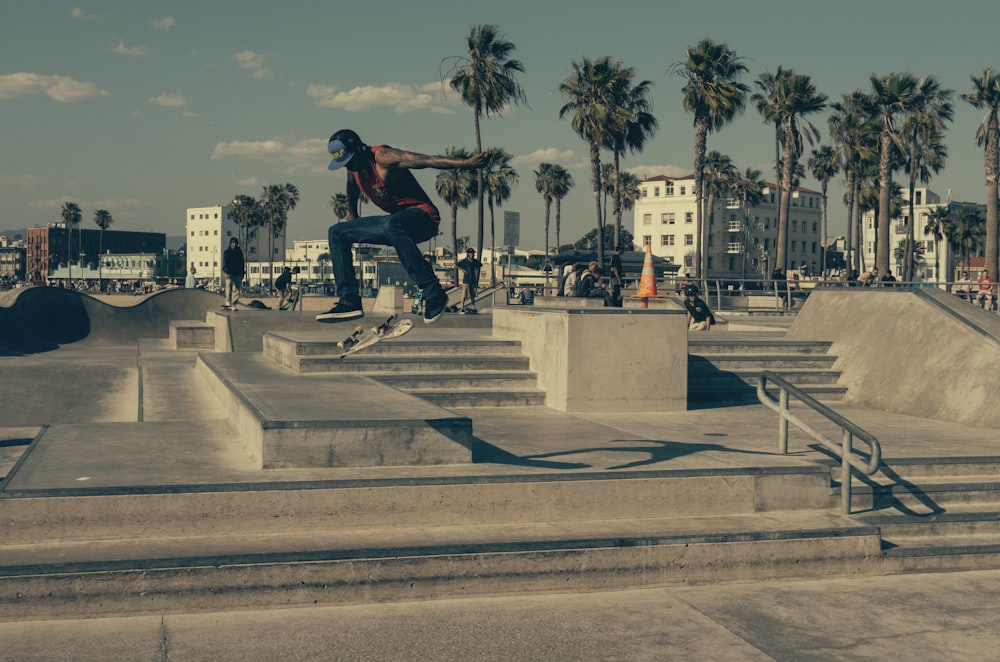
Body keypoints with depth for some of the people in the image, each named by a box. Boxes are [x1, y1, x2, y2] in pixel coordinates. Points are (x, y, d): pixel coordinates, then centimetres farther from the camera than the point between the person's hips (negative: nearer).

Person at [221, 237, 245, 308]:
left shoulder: (239, 252, 15)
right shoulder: (226, 252, 4)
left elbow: (242, 263, 18)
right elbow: (225, 263, -3)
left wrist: (242, 273, 13)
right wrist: (227, 272, -14)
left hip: (237, 274, 3)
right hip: (230, 273, -3)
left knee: (236, 289, -1)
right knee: (229, 289, -7)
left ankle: (234, 304, 1)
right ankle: (228, 303, -7)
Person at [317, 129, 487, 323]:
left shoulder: (383, 157, -20)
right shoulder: (354, 165, 5)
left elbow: (425, 160, -31)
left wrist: (466, 163, -40)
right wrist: (352, 214, 42)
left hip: (422, 216, -9)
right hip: (395, 222, 9)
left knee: (391, 225, -42)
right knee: (337, 233, 6)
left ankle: (433, 293, -39)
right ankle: (350, 301, -1)